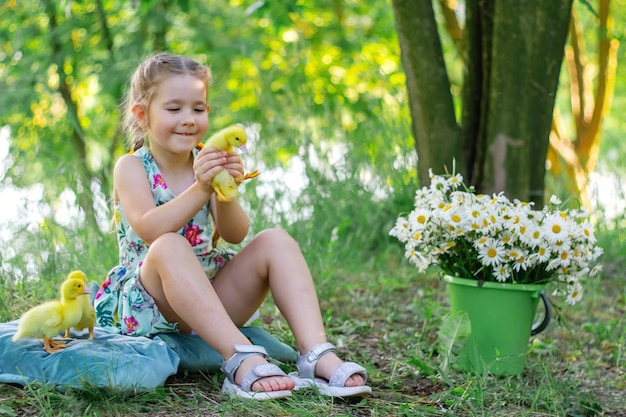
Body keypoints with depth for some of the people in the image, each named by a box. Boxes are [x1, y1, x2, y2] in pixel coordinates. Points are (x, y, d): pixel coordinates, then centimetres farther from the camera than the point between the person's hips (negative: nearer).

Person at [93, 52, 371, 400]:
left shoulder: (208, 163, 7)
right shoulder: (132, 167, -4)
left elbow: (235, 235, -5)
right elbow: (150, 231, -23)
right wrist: (200, 189, -33)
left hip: (212, 298, 4)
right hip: (150, 304, -4)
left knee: (276, 241, -14)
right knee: (170, 247, -35)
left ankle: (317, 354, -32)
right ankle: (243, 360, -47)